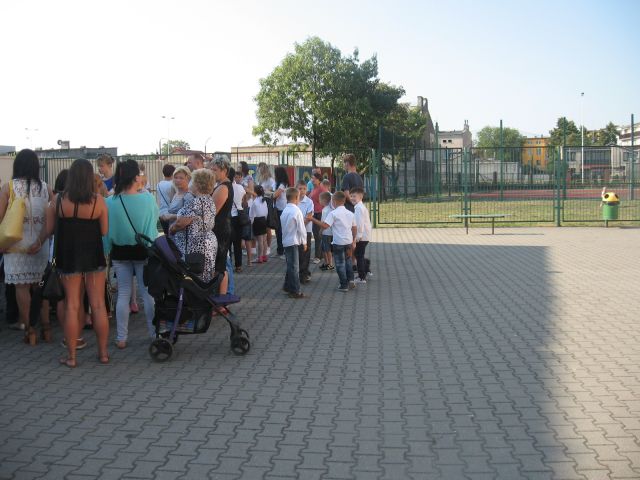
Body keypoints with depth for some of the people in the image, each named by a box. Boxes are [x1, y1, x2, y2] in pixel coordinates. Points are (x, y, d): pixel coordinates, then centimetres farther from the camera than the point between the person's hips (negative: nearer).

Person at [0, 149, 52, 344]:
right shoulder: (45, 188, 2)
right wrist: (39, 242, -7)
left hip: (16, 243, -3)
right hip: (40, 245, 3)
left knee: (21, 285, 2)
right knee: (36, 284, 13)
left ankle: (28, 327, 2)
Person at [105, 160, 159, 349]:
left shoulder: (110, 202, -12)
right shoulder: (147, 198, -15)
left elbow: (106, 231, -5)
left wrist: (106, 251, 8)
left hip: (120, 252, 1)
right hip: (143, 250, -1)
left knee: (123, 294, 10)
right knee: (148, 293, 8)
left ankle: (121, 338, 14)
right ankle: (154, 334, 16)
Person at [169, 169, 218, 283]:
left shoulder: (197, 202, -18)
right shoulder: (209, 200, 12)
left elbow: (181, 223, -19)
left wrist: (171, 229, -1)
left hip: (196, 247, -10)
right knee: (205, 281, 12)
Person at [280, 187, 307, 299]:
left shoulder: (284, 211, 7)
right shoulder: (296, 211, -16)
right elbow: (301, 228, -14)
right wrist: (304, 242, -3)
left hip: (286, 241, 8)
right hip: (293, 242, -8)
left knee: (290, 265, 19)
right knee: (294, 267, -3)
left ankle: (287, 287, 28)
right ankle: (295, 291, 1)